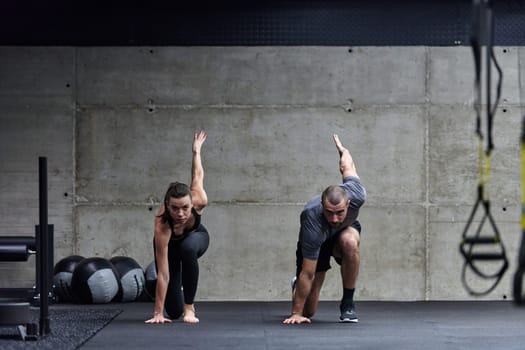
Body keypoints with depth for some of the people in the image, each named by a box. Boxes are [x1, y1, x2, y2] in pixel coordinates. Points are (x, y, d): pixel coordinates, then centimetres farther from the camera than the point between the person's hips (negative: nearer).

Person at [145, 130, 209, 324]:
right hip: (170, 244, -1)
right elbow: (163, 274, -41)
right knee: (174, 312, -6)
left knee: (188, 249, -39)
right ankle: (182, 307, 34)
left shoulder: (199, 202, -38)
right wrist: (158, 313, -39)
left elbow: (197, 176, -15)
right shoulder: (162, 226, -44)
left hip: (196, 237, 1)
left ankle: (189, 307, -20)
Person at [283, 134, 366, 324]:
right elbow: (308, 273, -35)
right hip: (314, 243, -2)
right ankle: (297, 286, 35)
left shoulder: (356, 196, -36)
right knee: (308, 310, -3)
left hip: (345, 230, 2)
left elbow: (347, 168, -11)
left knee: (350, 243, -37)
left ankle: (347, 303, -17)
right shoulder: (312, 223, -43)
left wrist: (342, 149, 14)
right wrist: (296, 313, -28)